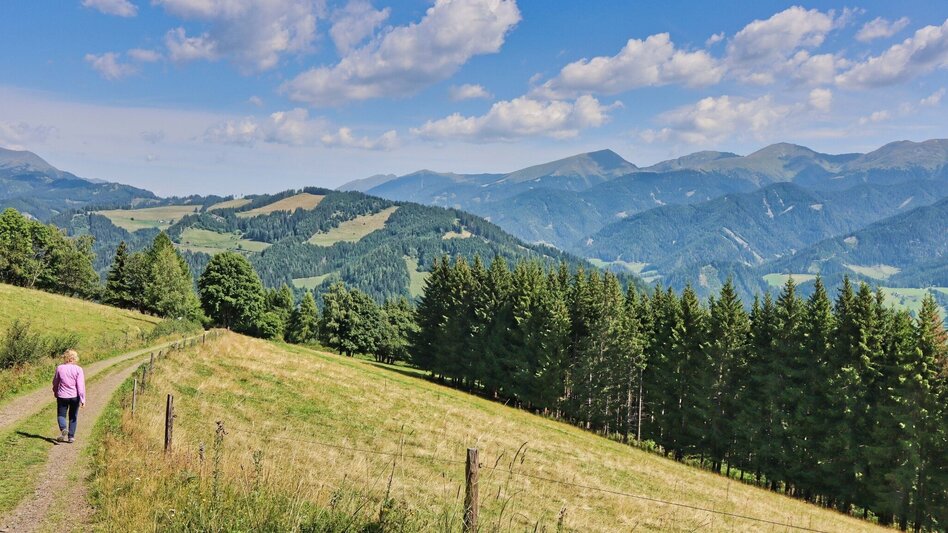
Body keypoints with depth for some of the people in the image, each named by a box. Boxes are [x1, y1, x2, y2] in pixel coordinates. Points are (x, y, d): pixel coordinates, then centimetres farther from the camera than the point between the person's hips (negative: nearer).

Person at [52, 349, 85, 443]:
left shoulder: (59, 368, -4)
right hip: (75, 396, 0)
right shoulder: (78, 369, -8)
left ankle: (63, 428, -18)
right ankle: (71, 436, 13)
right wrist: (82, 399, -10)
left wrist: (55, 392, 28)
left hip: (62, 396, 0)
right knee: (73, 417, 13)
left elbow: (55, 382, 9)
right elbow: (81, 385, -12)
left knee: (61, 415, 11)